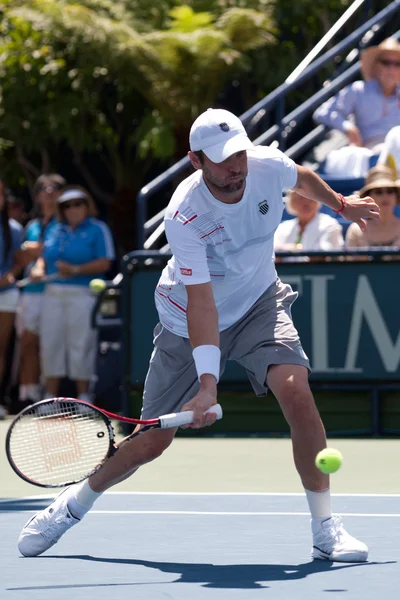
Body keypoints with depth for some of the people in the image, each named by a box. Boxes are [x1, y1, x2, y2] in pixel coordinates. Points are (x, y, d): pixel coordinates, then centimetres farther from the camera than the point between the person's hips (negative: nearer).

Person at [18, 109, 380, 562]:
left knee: (297, 393, -24)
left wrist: (341, 204, 23)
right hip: (188, 321, -3)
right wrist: (207, 382, -43)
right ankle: (73, 504, 30)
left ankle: (325, 529, -15)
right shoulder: (183, 217, -32)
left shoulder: (268, 165, -20)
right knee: (151, 442, 1)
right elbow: (202, 305, -35)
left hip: (259, 304, 3)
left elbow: (302, 178, 8)